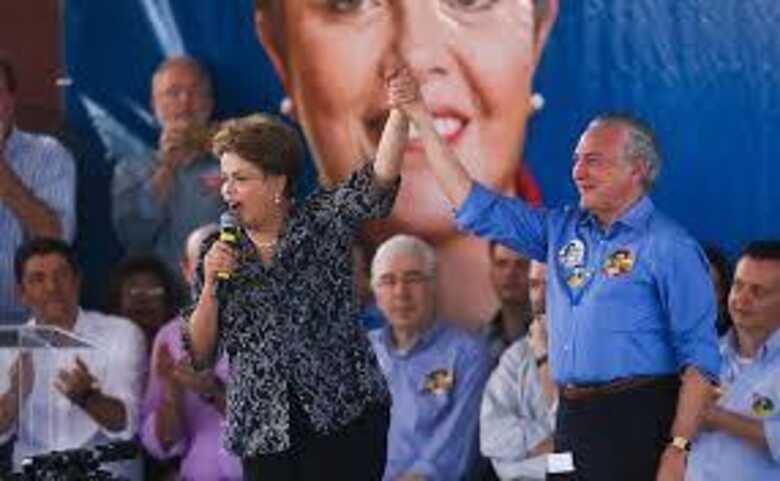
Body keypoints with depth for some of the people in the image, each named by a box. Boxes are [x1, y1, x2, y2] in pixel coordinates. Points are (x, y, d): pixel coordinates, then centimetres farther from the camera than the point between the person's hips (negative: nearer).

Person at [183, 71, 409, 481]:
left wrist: (398, 115, -26)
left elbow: (379, 178, -11)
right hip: (264, 428, 2)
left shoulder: (322, 222, 5)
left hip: (344, 416, -2)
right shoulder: (221, 254, 11)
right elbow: (200, 354, 9)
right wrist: (210, 287, -6)